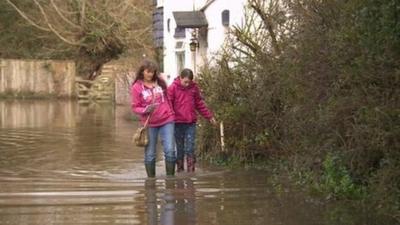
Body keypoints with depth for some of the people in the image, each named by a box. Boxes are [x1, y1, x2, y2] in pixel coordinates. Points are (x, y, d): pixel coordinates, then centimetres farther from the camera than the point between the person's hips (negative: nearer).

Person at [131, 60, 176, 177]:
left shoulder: (160, 82, 6)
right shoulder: (137, 87, -2)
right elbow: (135, 107, -1)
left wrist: (171, 114, 17)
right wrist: (145, 110, -20)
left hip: (166, 121, 2)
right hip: (149, 124, -2)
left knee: (170, 150, -6)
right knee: (150, 154, 4)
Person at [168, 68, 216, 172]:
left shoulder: (194, 87, 6)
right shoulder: (173, 88, -4)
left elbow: (200, 104, 15)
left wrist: (209, 116, 16)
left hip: (191, 123, 2)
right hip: (178, 123, -2)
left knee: (190, 149, -3)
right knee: (180, 149, 6)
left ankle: (191, 171, 0)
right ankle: (180, 170, 14)